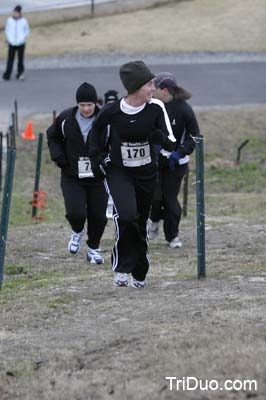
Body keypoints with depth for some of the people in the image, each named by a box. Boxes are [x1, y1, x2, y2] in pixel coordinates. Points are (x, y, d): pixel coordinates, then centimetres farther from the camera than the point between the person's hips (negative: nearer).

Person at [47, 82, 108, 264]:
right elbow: (53, 136, 14)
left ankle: (93, 248, 30)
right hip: (72, 178, 0)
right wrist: (58, 156, -2)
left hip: (98, 178, 0)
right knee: (75, 213, -16)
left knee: (99, 216, 3)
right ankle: (78, 232, 20)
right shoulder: (66, 118, -4)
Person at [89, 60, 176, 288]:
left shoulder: (156, 108, -13)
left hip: (147, 173, 3)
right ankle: (121, 268, -11)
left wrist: (159, 137, -36)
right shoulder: (112, 111, -16)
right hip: (117, 172, -3)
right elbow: (97, 128, 7)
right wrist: (96, 156, 4)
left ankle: (140, 275, 32)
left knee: (140, 224, 12)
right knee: (126, 215, -26)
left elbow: (172, 144, -16)